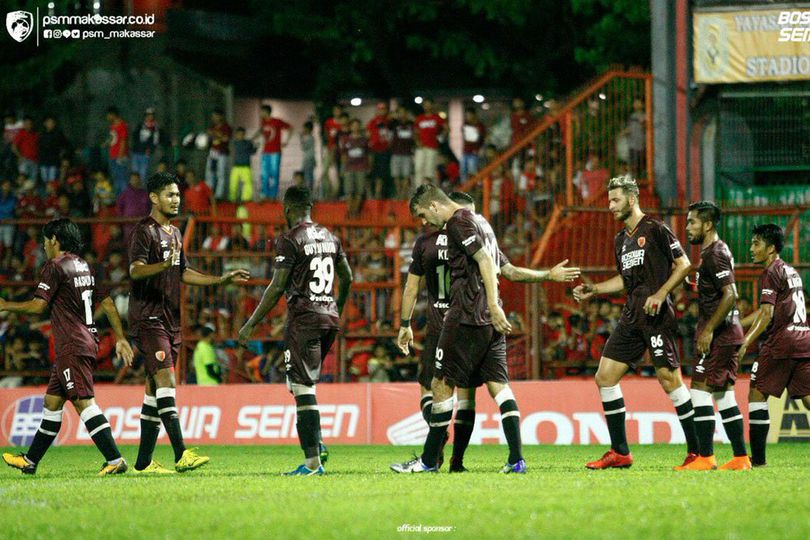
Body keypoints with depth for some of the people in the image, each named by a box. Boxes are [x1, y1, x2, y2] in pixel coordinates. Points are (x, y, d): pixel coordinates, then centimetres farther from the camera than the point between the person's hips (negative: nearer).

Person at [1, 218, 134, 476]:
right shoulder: (85, 267, 17)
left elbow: (37, 306, -12)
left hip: (72, 346, -10)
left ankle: (115, 459, -24)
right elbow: (107, 303, 17)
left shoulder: (55, 267, -9)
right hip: (88, 342, 10)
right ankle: (30, 461, 23)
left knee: (84, 402, -15)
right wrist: (121, 339, 19)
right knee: (52, 401, 16)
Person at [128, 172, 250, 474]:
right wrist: (163, 265, -40)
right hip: (148, 318, -9)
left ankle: (143, 462, 9)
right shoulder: (145, 231, -9)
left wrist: (221, 280, 23)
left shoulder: (175, 233, 19)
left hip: (170, 320, 9)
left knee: (155, 389, 8)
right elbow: (135, 270, -22)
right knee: (166, 379, -18)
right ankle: (181, 455, -27)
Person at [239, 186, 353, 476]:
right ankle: (316, 444, 10)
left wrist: (251, 324, -7)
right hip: (329, 317, 8)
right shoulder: (329, 237, 13)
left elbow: (277, 287, -12)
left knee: (303, 388, -7)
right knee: (300, 383, 20)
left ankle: (313, 461, -11)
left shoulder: (290, 240, -9)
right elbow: (346, 278, 21)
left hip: (304, 318, -8)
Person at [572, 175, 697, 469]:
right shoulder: (621, 239, 18)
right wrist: (592, 290, 19)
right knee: (605, 376, 3)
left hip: (657, 316, -9)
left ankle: (697, 451, -4)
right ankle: (620, 452, 8)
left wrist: (660, 295, -16)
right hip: (631, 317, 9)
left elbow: (683, 264, -7)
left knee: (669, 379, -11)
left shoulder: (655, 230, -5)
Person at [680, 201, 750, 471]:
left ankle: (705, 458, -11)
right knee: (723, 393, 10)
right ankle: (740, 458, 10)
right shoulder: (715, 251, 17)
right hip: (728, 334, 10)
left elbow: (730, 295, -23)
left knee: (700, 390, -9)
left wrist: (708, 330, -23)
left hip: (720, 335, -10)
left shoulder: (715, 254, -14)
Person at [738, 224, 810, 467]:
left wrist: (746, 343, -17)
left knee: (757, 394, -1)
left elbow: (767, 314, -14)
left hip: (781, 340, -8)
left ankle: (757, 458, -4)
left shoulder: (771, 273, -4)